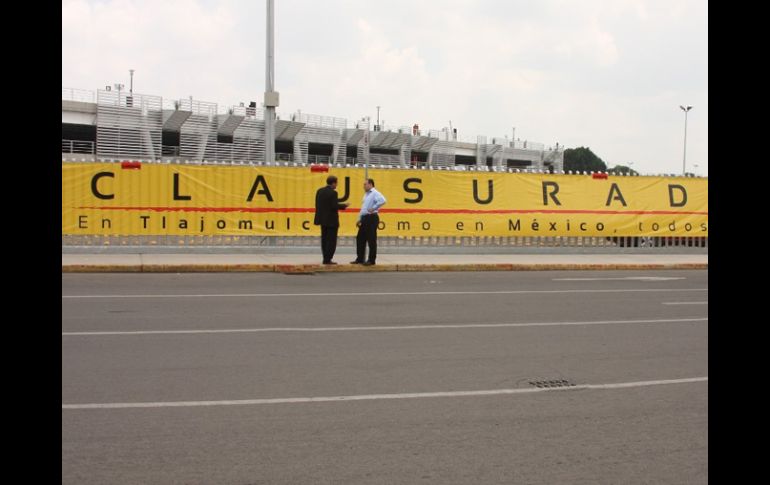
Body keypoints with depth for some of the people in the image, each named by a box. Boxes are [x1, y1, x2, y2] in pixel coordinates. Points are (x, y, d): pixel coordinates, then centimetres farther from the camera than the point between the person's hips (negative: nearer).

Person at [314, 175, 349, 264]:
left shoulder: (320, 191, 5)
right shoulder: (333, 192, -16)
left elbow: (318, 204, 8)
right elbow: (334, 206, -21)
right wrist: (344, 205, -6)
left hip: (322, 219, 7)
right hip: (331, 220, -7)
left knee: (324, 240, 14)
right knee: (331, 240, -1)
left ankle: (326, 258, 18)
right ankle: (327, 259, -3)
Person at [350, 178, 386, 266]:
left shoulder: (375, 193, -11)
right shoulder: (366, 194, 19)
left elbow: (382, 200, -29)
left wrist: (373, 208, -22)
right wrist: (359, 219, 21)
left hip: (371, 218, -10)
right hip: (364, 219, 10)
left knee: (371, 240, -4)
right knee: (360, 239, 11)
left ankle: (371, 260, 1)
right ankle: (360, 259, 18)